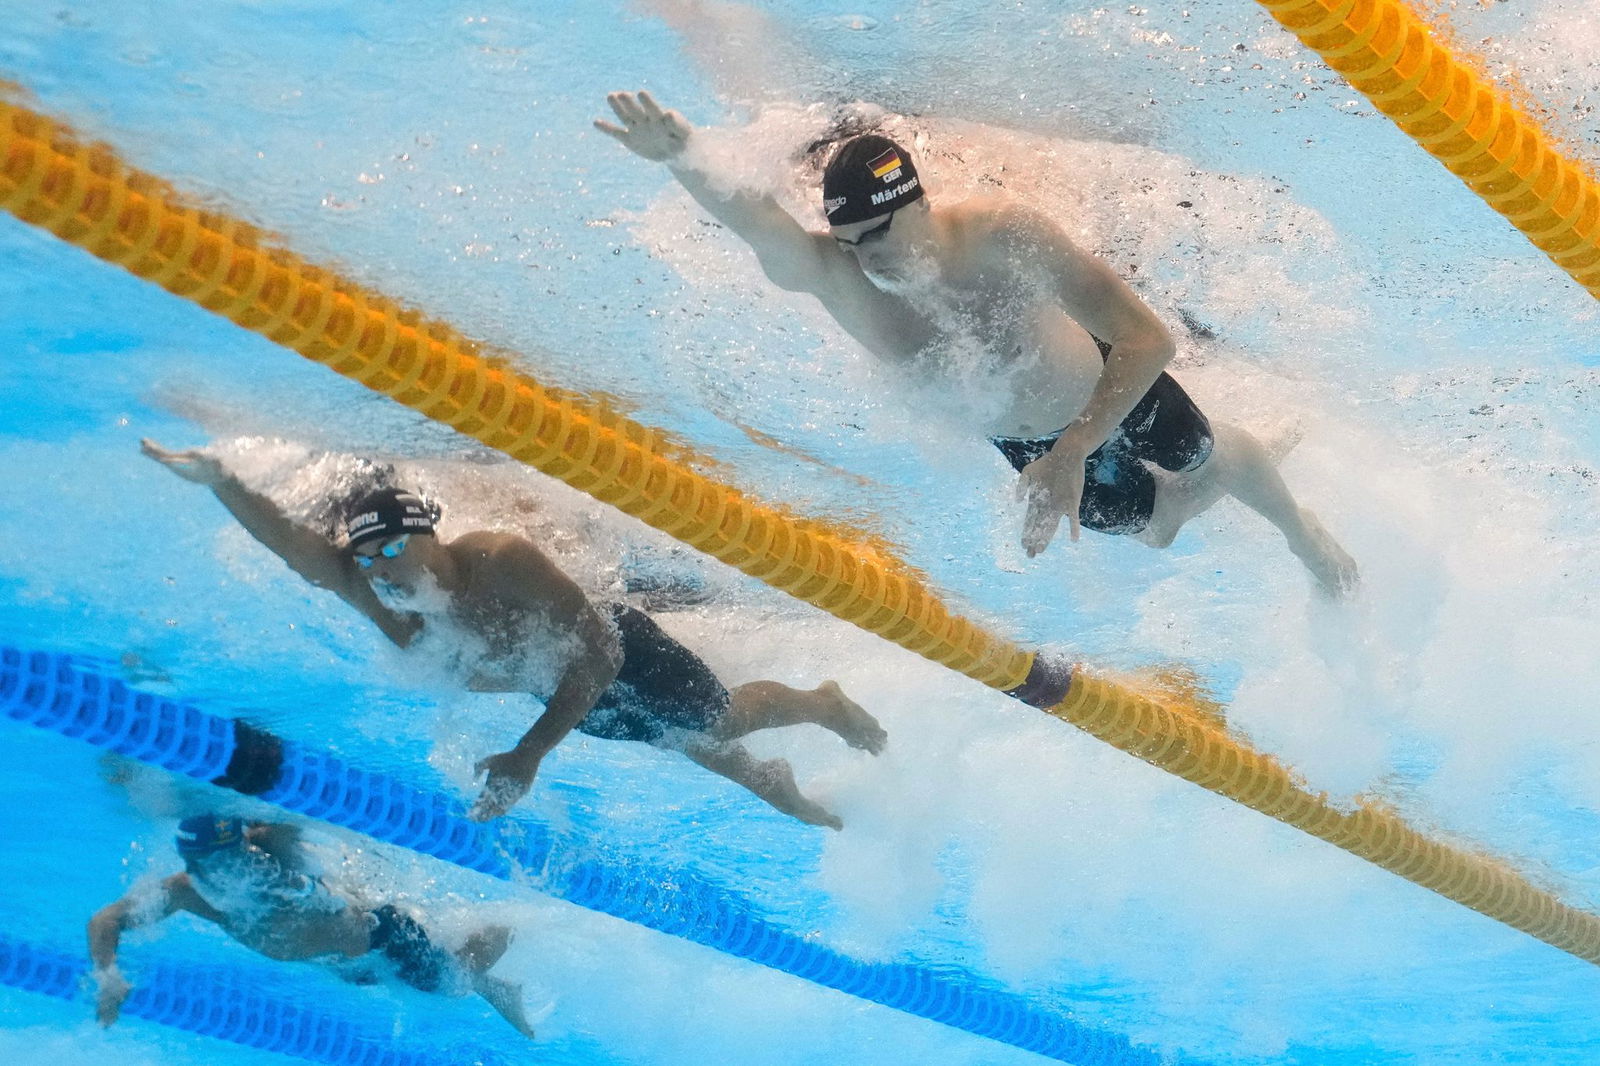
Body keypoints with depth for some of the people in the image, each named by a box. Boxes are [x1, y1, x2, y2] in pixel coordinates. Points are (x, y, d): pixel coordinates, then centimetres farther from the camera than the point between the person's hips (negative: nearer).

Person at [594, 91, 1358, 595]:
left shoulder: (998, 232, -43)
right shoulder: (826, 275, -37)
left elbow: (1148, 339, -45)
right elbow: (749, 216, -60)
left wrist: (1071, 453, -53)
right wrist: (683, 160, -81)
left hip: (1111, 384, -2)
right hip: (1021, 440, 3)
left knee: (1211, 459, 25)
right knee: (1144, 528, 24)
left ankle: (1301, 530, 60)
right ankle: (1186, 499, 63)